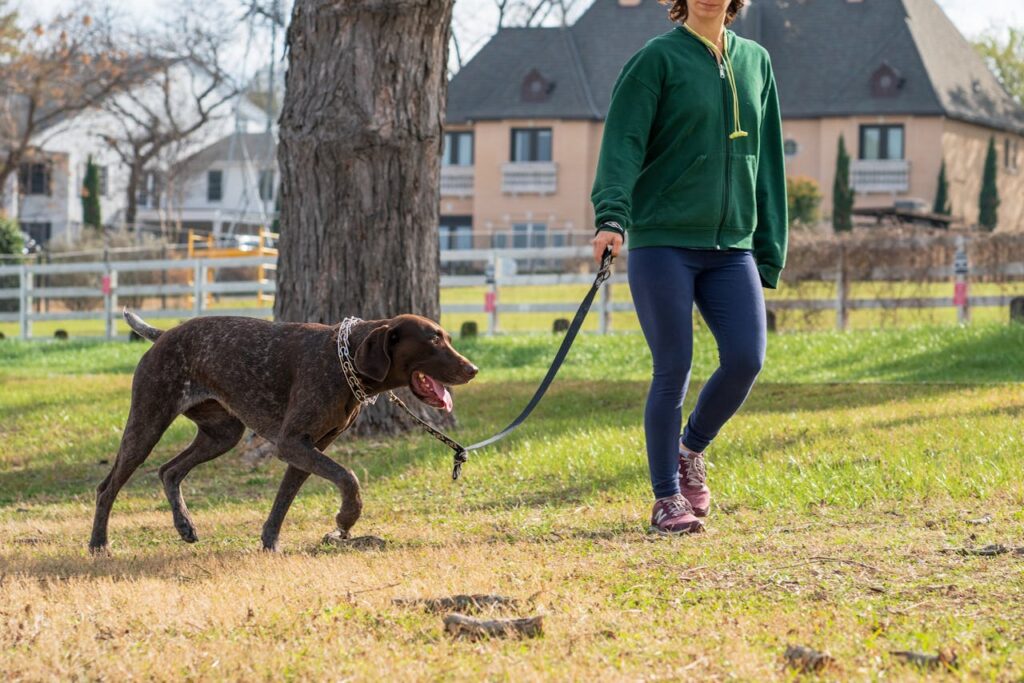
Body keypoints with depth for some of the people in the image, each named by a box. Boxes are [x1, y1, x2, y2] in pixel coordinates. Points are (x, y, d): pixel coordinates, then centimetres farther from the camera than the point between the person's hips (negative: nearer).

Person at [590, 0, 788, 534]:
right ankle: (667, 500, 6)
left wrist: (770, 250, 13)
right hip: (662, 242, -4)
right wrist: (611, 216, -26)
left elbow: (767, 163, 18)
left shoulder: (755, 62, 15)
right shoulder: (657, 59, -1)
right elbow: (623, 143, -11)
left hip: (731, 246, 4)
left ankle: (691, 449, 18)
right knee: (673, 371, -5)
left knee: (746, 358, -9)